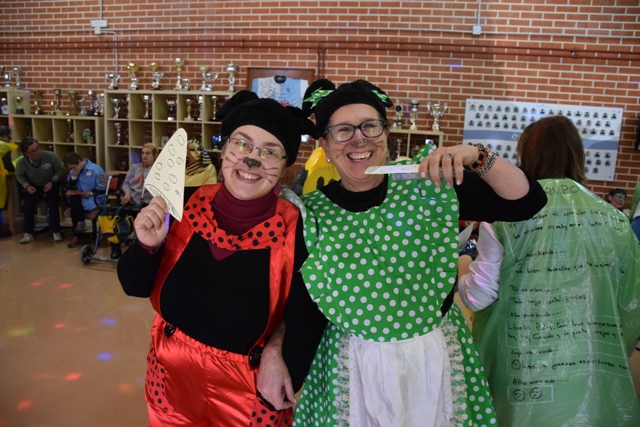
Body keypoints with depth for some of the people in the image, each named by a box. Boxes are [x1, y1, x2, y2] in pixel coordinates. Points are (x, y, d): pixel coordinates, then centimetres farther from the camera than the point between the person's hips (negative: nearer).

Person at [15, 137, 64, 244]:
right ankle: (29, 233, -4)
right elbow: (20, 176, 0)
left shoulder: (50, 156, -28)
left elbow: (60, 169, -10)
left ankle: (56, 232, -10)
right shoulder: (21, 163, -22)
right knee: (28, 204, -19)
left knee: (53, 204, -24)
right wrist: (27, 186, -18)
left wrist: (52, 182, -21)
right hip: (34, 186, 2)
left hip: (51, 184, -1)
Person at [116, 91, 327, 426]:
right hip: (171, 375, 3)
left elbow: (307, 323, -13)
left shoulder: (295, 229, -20)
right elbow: (136, 286, -3)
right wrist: (148, 246, -21)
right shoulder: (187, 204, -12)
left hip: (248, 389, -3)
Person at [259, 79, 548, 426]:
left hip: (436, 360, 1)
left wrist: (477, 156, -21)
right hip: (350, 372, 0)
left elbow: (528, 202, -7)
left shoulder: (428, 185, -7)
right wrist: (273, 352, -13)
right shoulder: (312, 214, -6)